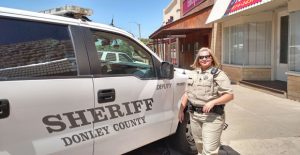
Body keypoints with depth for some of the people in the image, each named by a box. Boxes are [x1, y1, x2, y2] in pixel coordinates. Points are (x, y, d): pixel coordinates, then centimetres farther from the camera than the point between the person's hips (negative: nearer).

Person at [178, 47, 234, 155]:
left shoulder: (218, 74, -7)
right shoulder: (192, 74, 12)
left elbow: (230, 95, -11)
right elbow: (187, 93, 16)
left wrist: (213, 102, -24)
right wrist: (181, 110, 13)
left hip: (212, 116, -6)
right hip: (194, 115, 6)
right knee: (199, 145, 22)